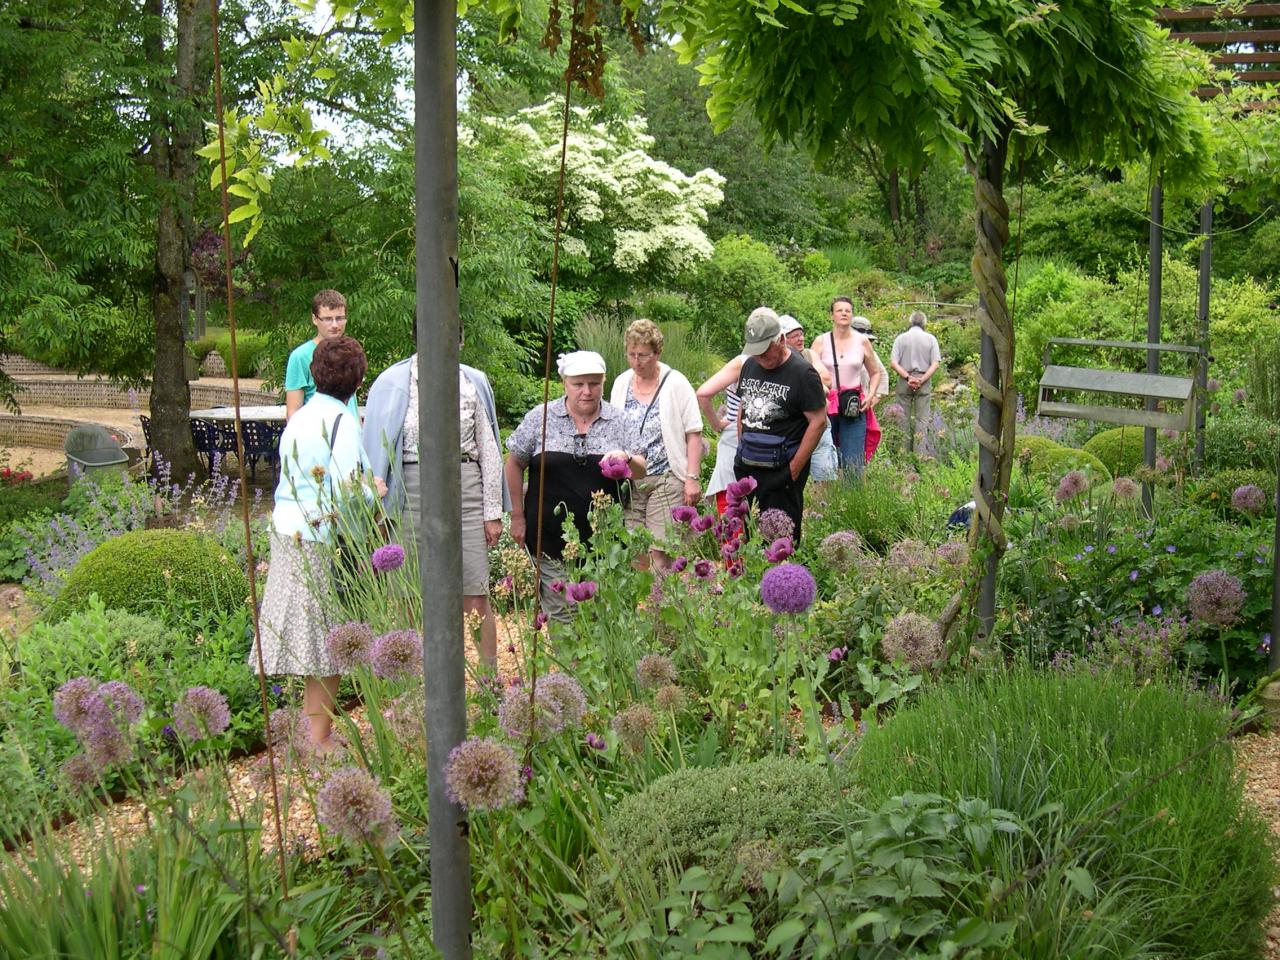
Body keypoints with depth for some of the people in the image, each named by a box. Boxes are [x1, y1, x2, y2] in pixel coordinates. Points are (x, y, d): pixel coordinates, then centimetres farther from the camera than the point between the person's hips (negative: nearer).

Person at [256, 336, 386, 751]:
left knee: (308, 637, 15)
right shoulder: (342, 420, -13)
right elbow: (347, 489, -19)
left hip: (287, 532, 8)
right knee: (327, 636, 1)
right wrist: (375, 489, 1)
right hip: (322, 538, -8)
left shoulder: (301, 417, 11)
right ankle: (319, 737, 7)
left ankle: (310, 722, 24)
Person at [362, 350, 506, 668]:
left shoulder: (474, 382, 7)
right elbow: (376, 449, 3)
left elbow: (488, 448, 10)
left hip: (465, 491, 1)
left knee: (476, 600, -2)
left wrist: (493, 512, 7)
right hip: (411, 495, -1)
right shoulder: (392, 383, 2)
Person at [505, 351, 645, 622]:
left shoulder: (618, 421, 5)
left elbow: (641, 472, 5)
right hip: (551, 536, -2)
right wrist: (517, 516, 5)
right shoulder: (540, 417, 1)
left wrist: (626, 459, -18)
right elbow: (515, 462, 8)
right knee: (561, 615, -1)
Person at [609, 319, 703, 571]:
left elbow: (693, 434, -4)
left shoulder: (675, 383, -4)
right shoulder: (621, 383, 10)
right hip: (628, 482, 5)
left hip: (666, 482, -5)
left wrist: (692, 478, -10)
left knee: (660, 551, -9)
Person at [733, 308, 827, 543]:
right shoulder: (750, 365, 10)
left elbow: (818, 422, -12)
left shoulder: (803, 372, -11)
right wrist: (742, 449, 13)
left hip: (780, 471, -6)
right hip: (746, 468, 6)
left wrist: (795, 468, -14)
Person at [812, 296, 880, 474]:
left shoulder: (862, 342, 6)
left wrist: (870, 396, 1)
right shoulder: (820, 342, 1)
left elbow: (875, 373, 16)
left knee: (853, 460, -3)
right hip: (826, 405, 0)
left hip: (854, 408, 1)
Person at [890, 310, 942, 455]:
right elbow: (935, 364, -5)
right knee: (922, 418, 3)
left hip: (904, 382, 0)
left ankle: (905, 452, 6)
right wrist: (922, 380, -8)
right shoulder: (931, 339, 2)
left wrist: (907, 377, -10)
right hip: (924, 382, 0)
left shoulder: (901, 338, 2)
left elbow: (893, 363, -7)